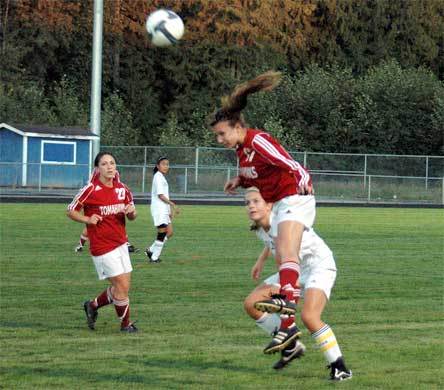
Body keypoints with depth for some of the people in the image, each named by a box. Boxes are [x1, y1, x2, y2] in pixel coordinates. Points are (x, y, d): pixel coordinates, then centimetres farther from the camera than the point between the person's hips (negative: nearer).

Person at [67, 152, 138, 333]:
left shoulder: (122, 189, 5)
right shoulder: (90, 189, -12)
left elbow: (132, 216, 15)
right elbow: (71, 211, -3)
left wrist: (131, 212, -8)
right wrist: (88, 219, -20)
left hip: (120, 243, 6)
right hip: (102, 246, -6)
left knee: (121, 287, 8)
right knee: (122, 285, -6)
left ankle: (93, 305, 34)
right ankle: (125, 324, 14)